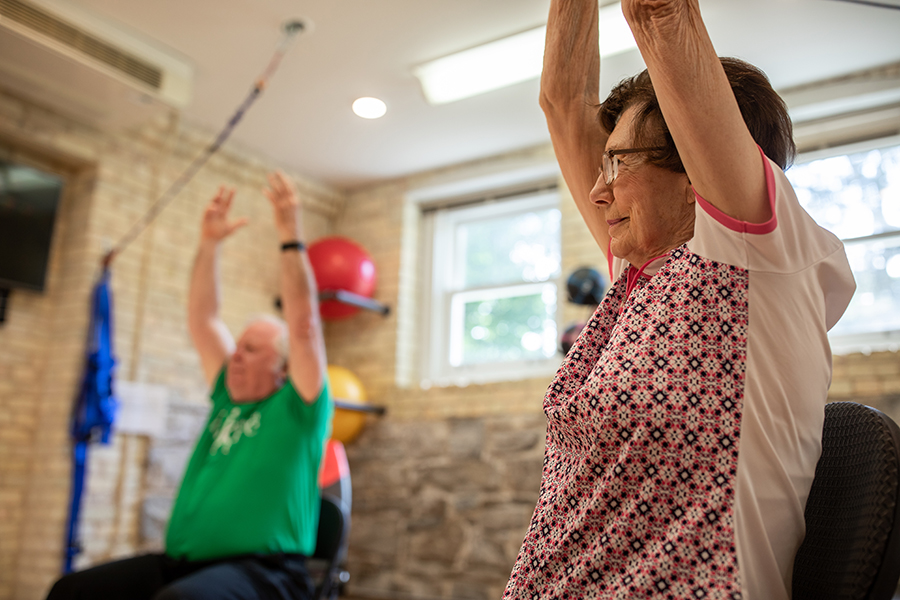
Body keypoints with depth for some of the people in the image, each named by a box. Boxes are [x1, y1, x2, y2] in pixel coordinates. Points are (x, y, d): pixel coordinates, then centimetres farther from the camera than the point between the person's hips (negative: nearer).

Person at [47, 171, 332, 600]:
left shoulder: (297, 407, 0)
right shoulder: (228, 397, 18)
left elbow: (304, 322, -12)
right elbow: (201, 321, 17)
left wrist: (290, 237, -14)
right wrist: (209, 244, 10)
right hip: (182, 563, 7)